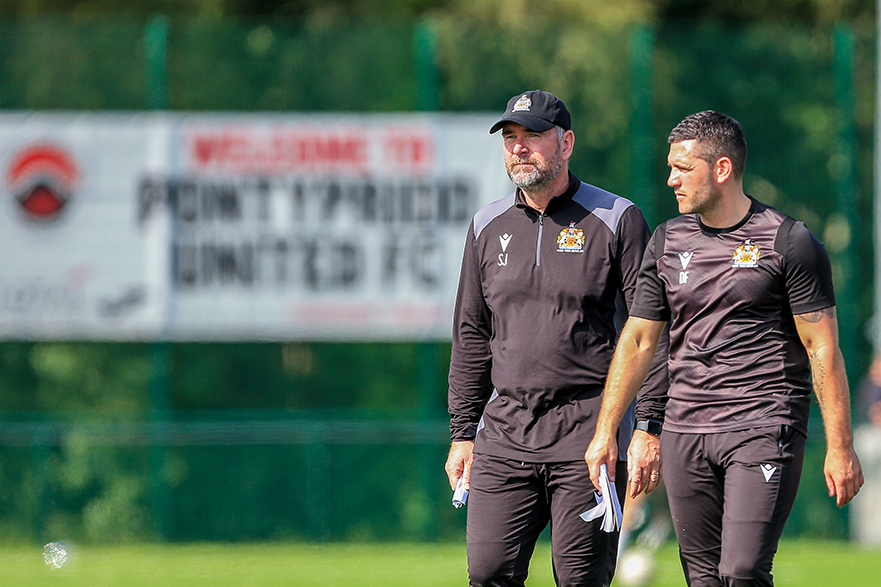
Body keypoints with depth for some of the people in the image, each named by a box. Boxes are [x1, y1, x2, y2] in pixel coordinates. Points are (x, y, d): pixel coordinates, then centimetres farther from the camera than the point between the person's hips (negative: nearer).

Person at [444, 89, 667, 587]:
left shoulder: (617, 220, -1)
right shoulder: (488, 226, 13)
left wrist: (649, 426, -10)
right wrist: (463, 432, 13)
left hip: (589, 431, -4)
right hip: (504, 434, 4)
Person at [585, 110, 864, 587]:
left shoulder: (788, 242, -4)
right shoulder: (668, 241, 11)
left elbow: (822, 349, -4)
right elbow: (637, 340, 15)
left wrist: (840, 448, -9)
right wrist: (605, 433, 10)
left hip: (764, 430, -5)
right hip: (684, 435, 5)